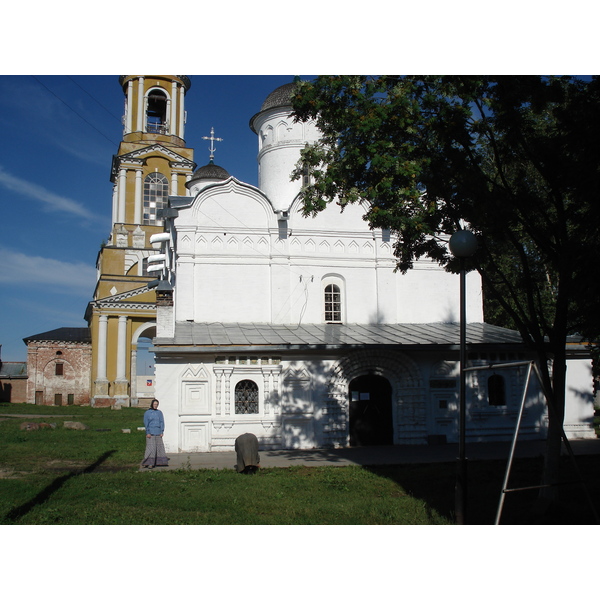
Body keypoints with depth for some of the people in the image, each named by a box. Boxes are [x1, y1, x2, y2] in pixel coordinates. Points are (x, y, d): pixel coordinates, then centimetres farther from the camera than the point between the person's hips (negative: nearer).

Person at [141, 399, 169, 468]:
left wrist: (162, 432, 1)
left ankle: (159, 462, 7)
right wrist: (148, 433, -9)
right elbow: (146, 423, 0)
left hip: (158, 433, 4)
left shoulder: (159, 413, 11)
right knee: (151, 447, -10)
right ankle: (149, 463, -10)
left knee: (159, 446, 2)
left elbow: (162, 422, 10)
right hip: (150, 433, -4)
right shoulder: (147, 413, 3)